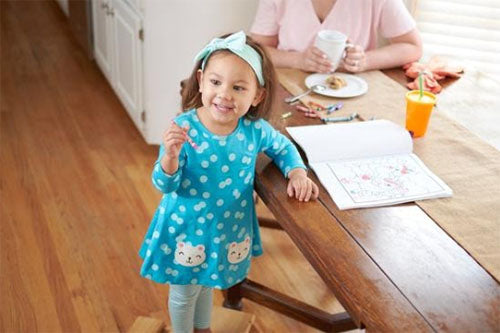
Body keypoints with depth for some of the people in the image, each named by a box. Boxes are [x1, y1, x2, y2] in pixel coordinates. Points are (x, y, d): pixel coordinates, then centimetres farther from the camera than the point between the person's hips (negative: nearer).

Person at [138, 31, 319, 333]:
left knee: (207, 283, 30)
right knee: (184, 292, 19)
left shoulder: (255, 129, -16)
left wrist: (298, 173, -11)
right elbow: (165, 184, -25)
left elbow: (283, 147, 6)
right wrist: (170, 156, -44)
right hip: (187, 228, -3)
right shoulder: (183, 128, -27)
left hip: (230, 227, 4)